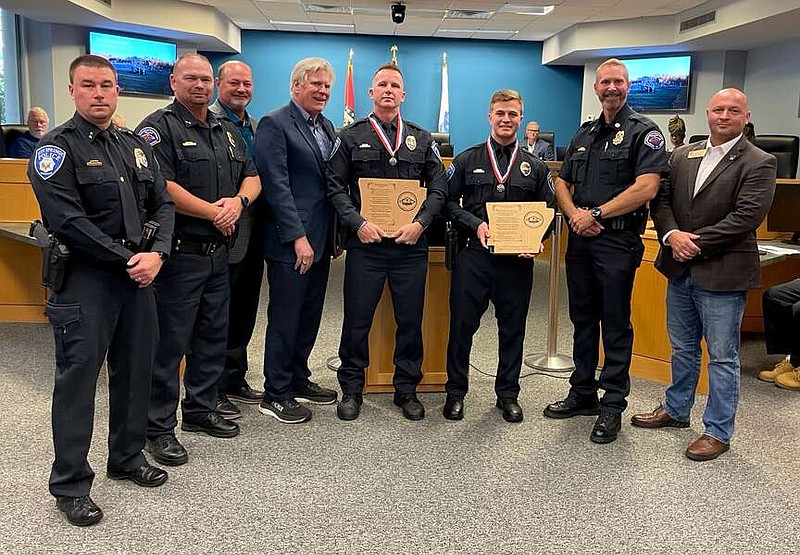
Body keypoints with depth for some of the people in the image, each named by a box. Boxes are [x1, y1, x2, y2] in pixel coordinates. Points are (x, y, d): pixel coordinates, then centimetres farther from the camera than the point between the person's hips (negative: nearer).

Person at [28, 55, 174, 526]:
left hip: (139, 274, 6)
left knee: (136, 370, 14)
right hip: (85, 279, -6)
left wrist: (157, 253, -7)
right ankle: (70, 483, 13)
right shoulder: (57, 148, -6)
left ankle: (128, 456, 32)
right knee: (78, 377, 0)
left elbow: (163, 204, 10)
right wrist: (126, 260, -16)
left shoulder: (137, 146, 13)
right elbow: (67, 221, -17)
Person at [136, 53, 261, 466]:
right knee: (170, 341, -2)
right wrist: (213, 211, -15)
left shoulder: (227, 131, 17)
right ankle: (158, 427, 10)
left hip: (218, 252, 8)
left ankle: (201, 409, 31)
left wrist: (238, 201, -8)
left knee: (213, 335, 16)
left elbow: (252, 177, 14)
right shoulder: (158, 127, -7)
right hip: (179, 253, -8)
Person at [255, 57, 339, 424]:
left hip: (320, 239, 8)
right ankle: (275, 395, 13)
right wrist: (298, 237, -19)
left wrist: (336, 233, 9)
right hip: (290, 242, -8)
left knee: (310, 316, 15)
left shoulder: (327, 127, 16)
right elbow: (276, 185, -16)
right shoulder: (274, 125, -8)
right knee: (285, 320, 1)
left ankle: (298, 380, 30)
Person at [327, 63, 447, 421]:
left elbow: (438, 188, 8)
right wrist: (358, 223, -13)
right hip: (365, 244, -2)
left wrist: (420, 223, -8)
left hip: (411, 245, 2)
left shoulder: (422, 139, 13)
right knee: (357, 319, 4)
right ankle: (351, 388, 21)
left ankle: (406, 389, 23)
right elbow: (336, 187, 1)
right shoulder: (351, 137, 7)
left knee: (410, 320, 8)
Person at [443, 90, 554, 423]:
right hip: (473, 256, -1)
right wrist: (476, 224, -12)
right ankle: (455, 391, 19)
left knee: (513, 329, 9)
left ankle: (508, 393, 25)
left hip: (518, 260, 2)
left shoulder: (535, 167, 12)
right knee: (462, 324, 2)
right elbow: (449, 203, 4)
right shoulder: (467, 161, 8)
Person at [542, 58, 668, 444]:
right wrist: (574, 214, -5)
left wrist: (596, 214, -15)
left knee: (616, 325, 1)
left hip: (618, 242, -6)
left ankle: (612, 406, 12)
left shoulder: (644, 132, -4)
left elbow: (646, 187, -17)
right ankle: (583, 393, 27)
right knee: (582, 320, 14)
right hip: (580, 240, 7)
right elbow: (562, 183, 16)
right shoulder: (584, 133, 16)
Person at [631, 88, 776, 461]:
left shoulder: (759, 164, -8)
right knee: (683, 349, 20)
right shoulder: (683, 155, 9)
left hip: (723, 274, -5)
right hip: (680, 270, 6)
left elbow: (745, 217, -17)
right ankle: (676, 410, 37)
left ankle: (718, 431, 17)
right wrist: (672, 235, -13)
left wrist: (696, 244, -18)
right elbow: (661, 200, 5)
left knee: (722, 358, 4)